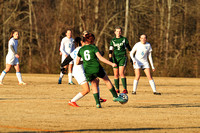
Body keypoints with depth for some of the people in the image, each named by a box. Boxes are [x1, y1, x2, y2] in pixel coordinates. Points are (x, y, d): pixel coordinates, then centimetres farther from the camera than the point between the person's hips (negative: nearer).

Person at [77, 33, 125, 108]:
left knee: (94, 85, 19)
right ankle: (115, 97, 19)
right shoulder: (93, 48, -4)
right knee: (107, 80, 17)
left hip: (87, 71, 3)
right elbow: (100, 58, -13)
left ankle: (97, 103, 11)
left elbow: (77, 62, 9)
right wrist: (111, 64, -12)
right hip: (96, 68, -3)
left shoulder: (81, 50, 8)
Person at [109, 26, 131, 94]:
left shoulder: (124, 39, 4)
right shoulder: (113, 41, 8)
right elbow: (110, 50, 3)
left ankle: (125, 89, -20)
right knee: (116, 74, 4)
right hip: (115, 58, 3)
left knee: (121, 73, -18)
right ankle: (117, 89, 15)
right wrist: (110, 58, -10)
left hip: (122, 57, -3)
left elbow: (129, 48, 11)